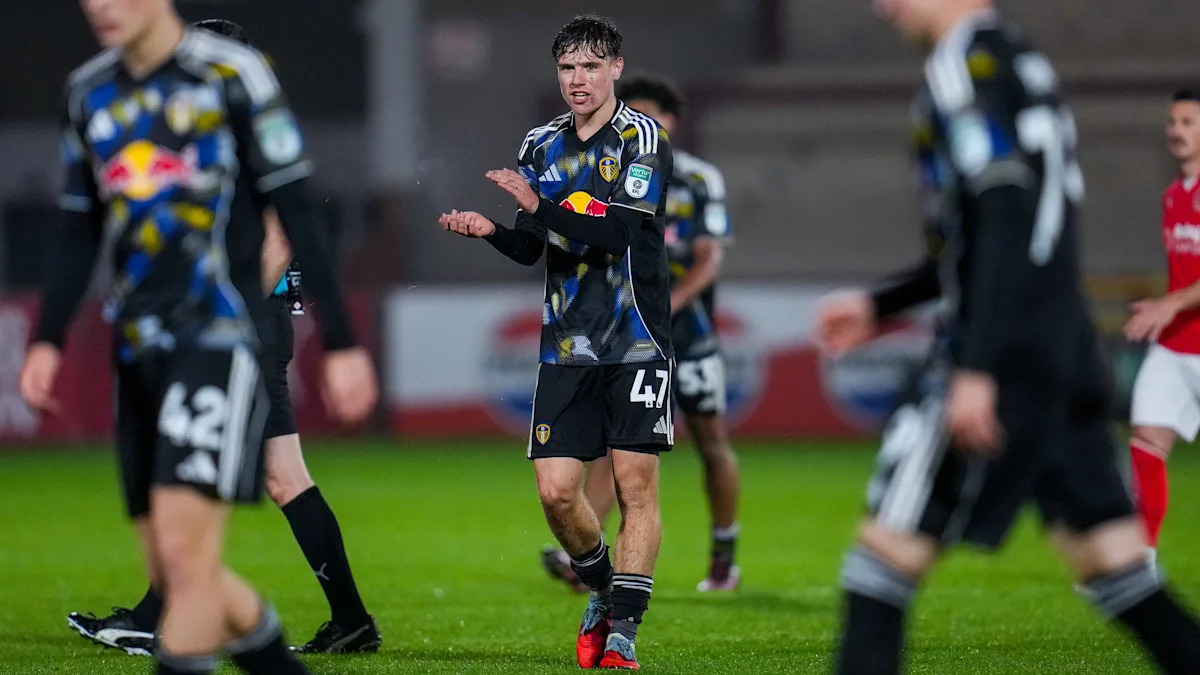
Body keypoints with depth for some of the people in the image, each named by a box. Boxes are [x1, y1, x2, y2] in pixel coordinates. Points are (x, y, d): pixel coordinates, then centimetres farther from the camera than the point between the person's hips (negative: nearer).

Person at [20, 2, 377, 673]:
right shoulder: (90, 93, 13)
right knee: (172, 575, 5)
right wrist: (47, 341, 9)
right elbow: (80, 235, 20)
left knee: (184, 551, -17)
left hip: (220, 339, -6)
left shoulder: (234, 74, -4)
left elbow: (296, 215, -4)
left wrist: (341, 343, -6)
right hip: (138, 351, 6)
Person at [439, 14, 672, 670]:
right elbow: (531, 247, 16)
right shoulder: (542, 144, 12)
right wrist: (491, 229, -4)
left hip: (636, 340, -5)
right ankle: (603, 594, 23)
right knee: (556, 490, -2)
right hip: (566, 344, 5)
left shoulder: (642, 138, -6)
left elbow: (620, 230, -19)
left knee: (635, 487, -7)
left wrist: (541, 206, -23)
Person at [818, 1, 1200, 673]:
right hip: (1067, 355, 9)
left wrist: (977, 369, -24)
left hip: (1004, 357, -9)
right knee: (1108, 559, 8)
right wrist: (881, 304, 27)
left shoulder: (967, 62, -10)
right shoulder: (1023, 61, 19)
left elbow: (1005, 224, -20)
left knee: (892, 543, -4)